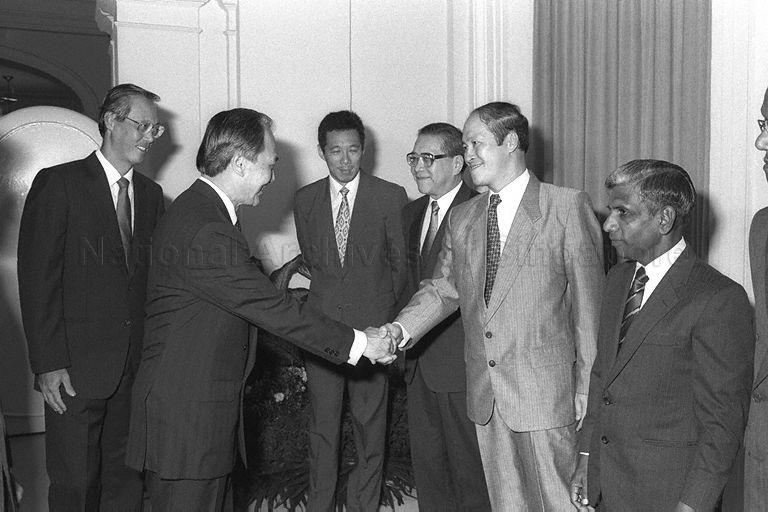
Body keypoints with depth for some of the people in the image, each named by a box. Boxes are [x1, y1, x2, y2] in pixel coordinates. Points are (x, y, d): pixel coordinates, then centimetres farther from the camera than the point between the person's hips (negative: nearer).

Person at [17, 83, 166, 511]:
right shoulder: (59, 184, -5)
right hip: (76, 368, -4)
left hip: (137, 366, 5)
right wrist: (48, 363, -13)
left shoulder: (152, 194, 12)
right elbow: (37, 279, -8)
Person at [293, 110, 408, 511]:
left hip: (372, 327, -2)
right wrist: (325, 301, 13)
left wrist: (383, 309, 10)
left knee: (370, 424, 5)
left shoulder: (391, 197, -1)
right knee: (322, 424, 7)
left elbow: (401, 263, 6)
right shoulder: (304, 200, 8)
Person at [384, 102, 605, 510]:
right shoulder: (460, 218, 10)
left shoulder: (567, 207, -6)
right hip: (484, 397, 5)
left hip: (545, 394, -5)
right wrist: (400, 330, -8)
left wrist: (587, 389, -7)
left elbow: (589, 304, -7)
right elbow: (443, 288, 10)